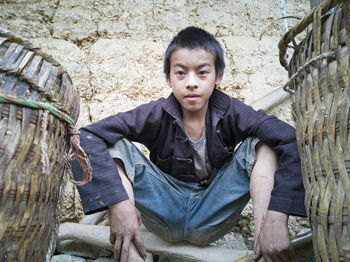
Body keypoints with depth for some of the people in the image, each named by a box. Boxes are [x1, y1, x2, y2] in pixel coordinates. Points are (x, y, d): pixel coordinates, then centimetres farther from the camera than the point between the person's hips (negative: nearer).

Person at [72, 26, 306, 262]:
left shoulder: (232, 113, -13)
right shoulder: (156, 115, -14)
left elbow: (292, 141, -25)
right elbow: (88, 137, -23)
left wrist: (276, 218, -37)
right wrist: (119, 204, -37)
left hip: (213, 217, 1)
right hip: (166, 214, 0)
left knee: (262, 141, -17)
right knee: (114, 144, -20)